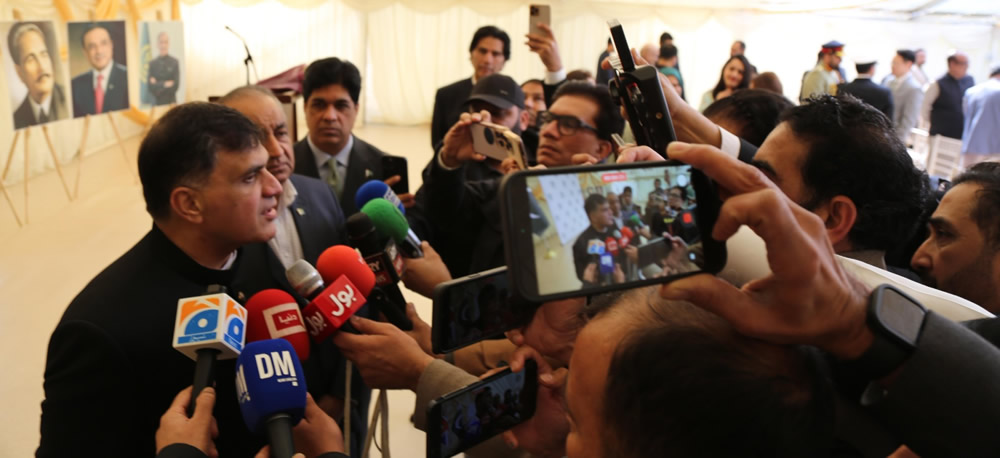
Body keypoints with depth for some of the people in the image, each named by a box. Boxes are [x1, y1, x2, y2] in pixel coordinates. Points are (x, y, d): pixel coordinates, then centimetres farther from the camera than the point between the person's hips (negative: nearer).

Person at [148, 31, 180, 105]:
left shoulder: (174, 62, -1)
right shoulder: (152, 63, 3)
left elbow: (175, 85, -6)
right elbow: (151, 87, -1)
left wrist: (157, 85, -3)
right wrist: (164, 84, -11)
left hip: (171, 102, -1)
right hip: (156, 102, 1)